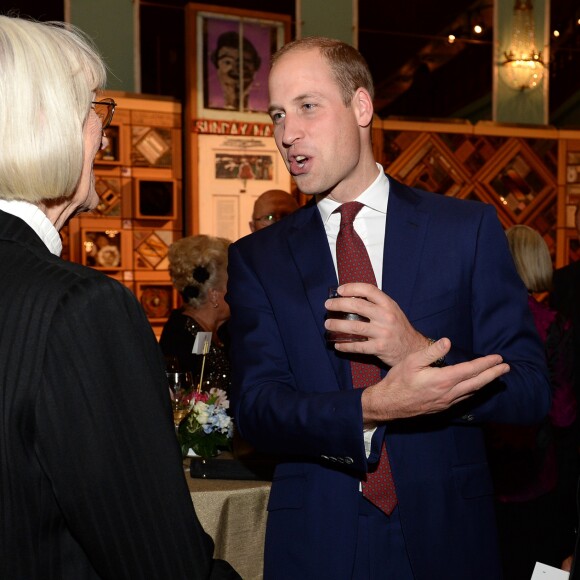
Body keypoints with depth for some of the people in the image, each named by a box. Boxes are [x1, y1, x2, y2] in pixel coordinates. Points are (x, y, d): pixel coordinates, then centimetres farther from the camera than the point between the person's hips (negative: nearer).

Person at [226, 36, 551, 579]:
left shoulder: (468, 228, -3)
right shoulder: (257, 258, 0)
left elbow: (532, 389, -6)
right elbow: (255, 408, -10)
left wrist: (421, 351, -23)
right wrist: (371, 408, -28)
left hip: (446, 535, 0)